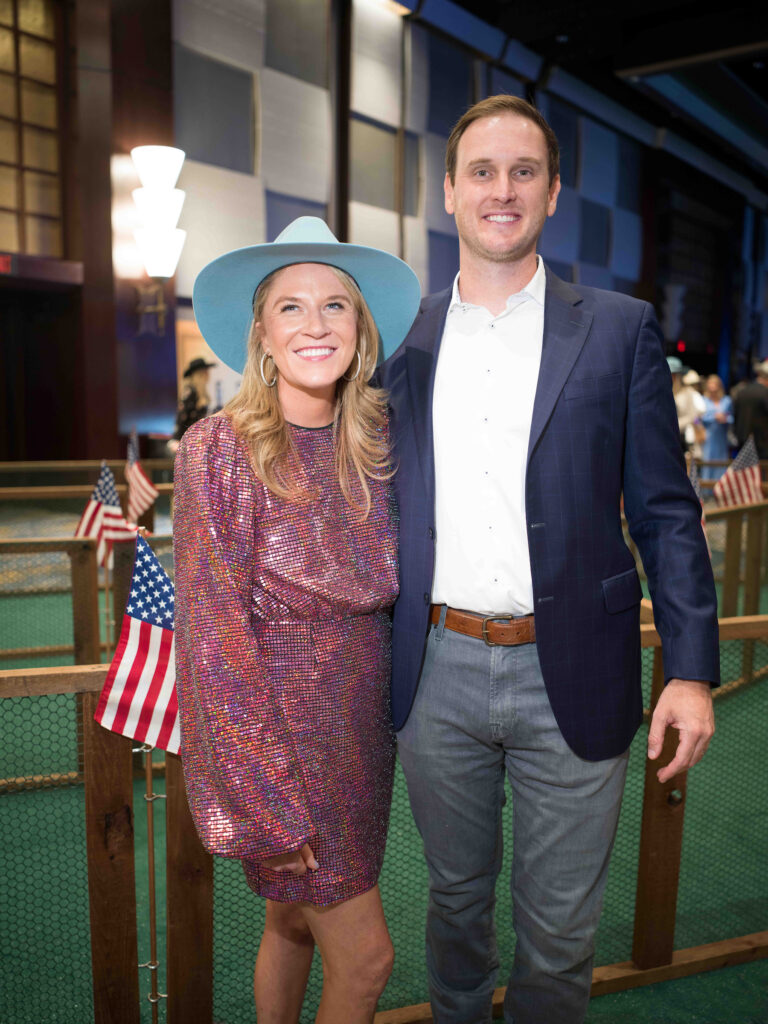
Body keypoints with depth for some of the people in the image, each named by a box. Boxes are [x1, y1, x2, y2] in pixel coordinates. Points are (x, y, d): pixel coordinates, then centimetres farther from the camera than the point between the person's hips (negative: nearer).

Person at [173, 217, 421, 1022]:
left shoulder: (375, 444, -1)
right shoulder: (219, 449, -17)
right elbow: (215, 635, -17)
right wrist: (269, 801, -15)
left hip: (361, 725, 5)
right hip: (270, 733, -5)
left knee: (294, 922, 22)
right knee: (364, 955, 7)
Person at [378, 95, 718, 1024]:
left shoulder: (620, 329, 0)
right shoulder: (402, 338, 5)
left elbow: (665, 512, -1)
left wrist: (692, 669, -7)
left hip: (570, 676, -1)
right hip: (438, 670, 2)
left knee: (558, 930, 14)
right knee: (455, 898, 23)